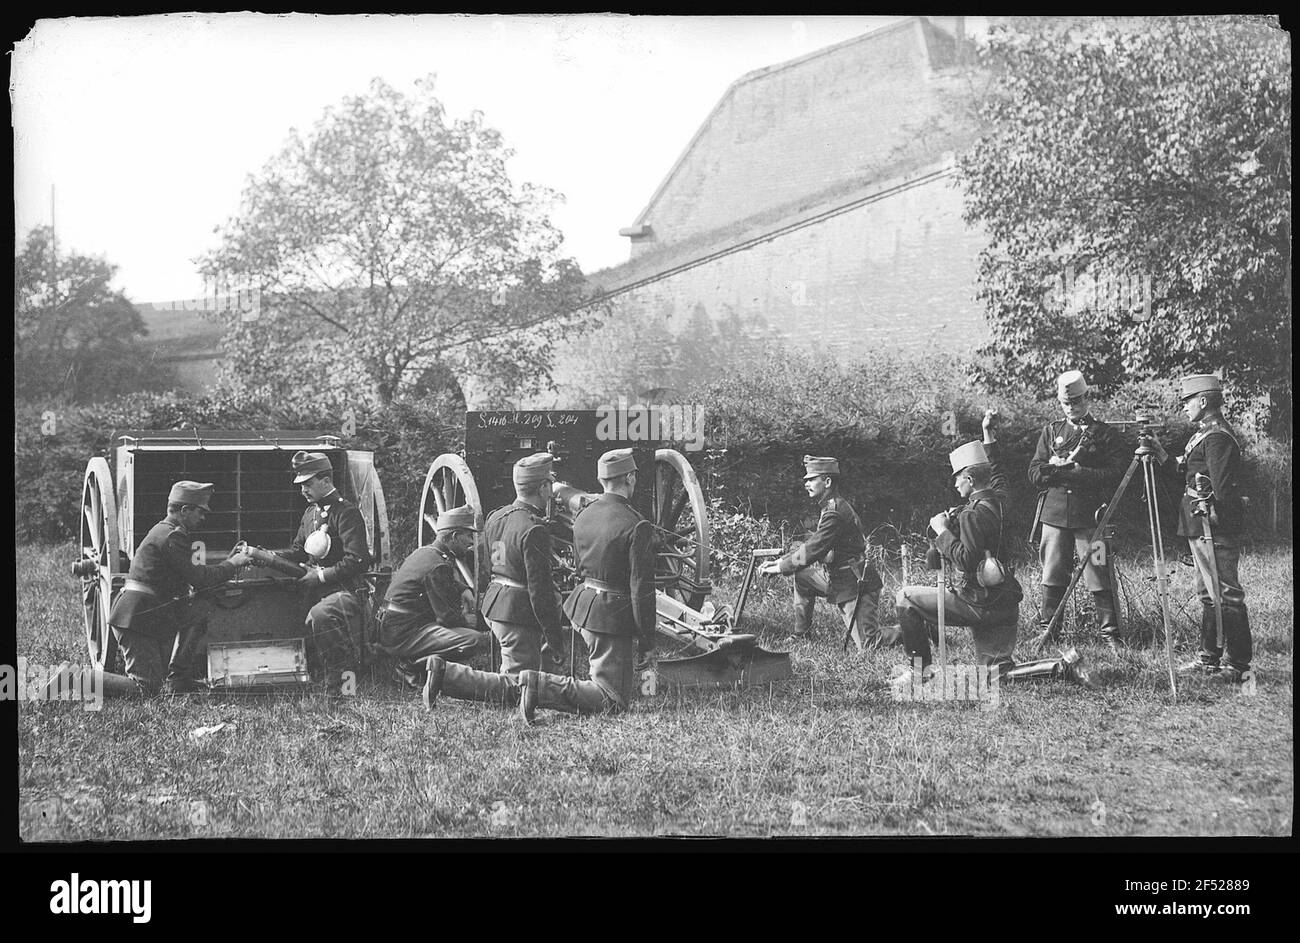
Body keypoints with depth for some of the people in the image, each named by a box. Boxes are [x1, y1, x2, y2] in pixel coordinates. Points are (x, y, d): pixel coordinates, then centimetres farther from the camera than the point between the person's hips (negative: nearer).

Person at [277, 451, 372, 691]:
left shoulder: (346, 513, -9)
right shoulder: (312, 512, 17)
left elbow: (357, 561, -17)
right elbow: (298, 551, 23)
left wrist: (320, 576, -16)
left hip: (346, 592, -9)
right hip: (317, 591, 9)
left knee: (319, 615, -36)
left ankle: (343, 672, -24)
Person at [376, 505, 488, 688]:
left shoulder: (423, 551, 14)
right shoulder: (438, 566, -16)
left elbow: (451, 580, 34)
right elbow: (447, 617, -16)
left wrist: (464, 590, 13)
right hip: (403, 635, -10)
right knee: (476, 639, -21)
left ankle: (409, 661, 9)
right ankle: (413, 666, -11)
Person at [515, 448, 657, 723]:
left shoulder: (583, 515, 6)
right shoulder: (636, 527, -18)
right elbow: (642, 589, -18)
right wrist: (647, 638, -8)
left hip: (582, 607, 9)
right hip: (613, 618, -9)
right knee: (614, 701, -3)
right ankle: (544, 686, -18)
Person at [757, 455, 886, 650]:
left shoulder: (835, 513, -21)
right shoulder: (833, 506, 13)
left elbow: (812, 551, -22)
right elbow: (811, 544, 17)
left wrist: (780, 568, -12)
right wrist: (780, 561, 9)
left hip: (856, 585, -10)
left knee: (869, 648, -11)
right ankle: (801, 634, 18)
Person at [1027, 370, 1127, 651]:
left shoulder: (1106, 434, 4)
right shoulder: (1051, 431, 14)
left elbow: (1115, 475, -6)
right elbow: (1035, 474, 10)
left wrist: (1075, 472, -14)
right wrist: (1056, 468, -11)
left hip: (1090, 517, -3)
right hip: (1054, 514, 3)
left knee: (1100, 577, -4)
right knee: (1052, 576, 6)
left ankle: (1110, 635, 2)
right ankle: (1048, 632, 16)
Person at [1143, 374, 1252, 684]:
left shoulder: (1217, 438, -16)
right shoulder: (1204, 435, 16)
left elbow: (1223, 489, -22)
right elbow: (1184, 473, 20)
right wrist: (1160, 453, 12)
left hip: (1215, 529, -11)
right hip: (1201, 529, 11)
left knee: (1226, 595, -8)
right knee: (1208, 594, 15)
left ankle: (1238, 665, -6)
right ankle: (1210, 658, 23)